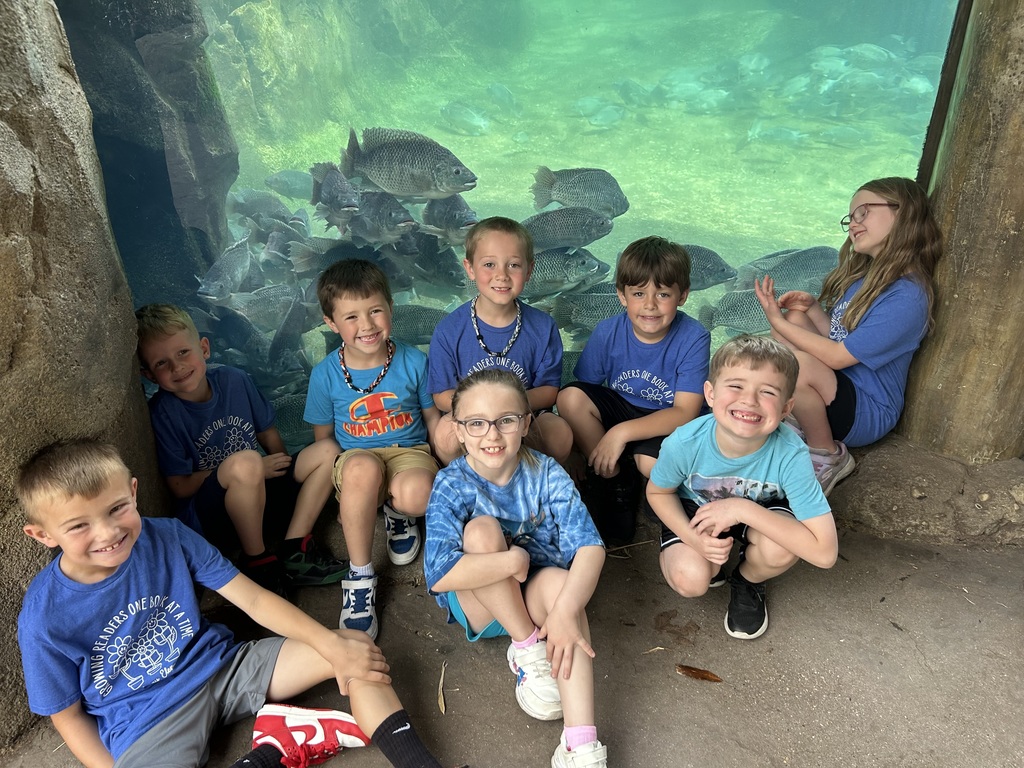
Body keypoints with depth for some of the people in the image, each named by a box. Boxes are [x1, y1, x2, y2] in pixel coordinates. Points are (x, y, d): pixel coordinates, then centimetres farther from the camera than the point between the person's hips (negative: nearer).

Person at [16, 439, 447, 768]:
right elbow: (68, 715, -2)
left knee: (355, 650, -12)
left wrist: (333, 645, -19)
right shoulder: (44, 619, -16)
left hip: (221, 668, 3)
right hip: (145, 723, -2)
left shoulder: (167, 538, -12)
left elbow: (253, 598, -10)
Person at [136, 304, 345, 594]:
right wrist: (238, 469, -13)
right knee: (246, 463, -36)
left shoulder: (234, 380, -2)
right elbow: (180, 487, -14)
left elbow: (268, 433, 11)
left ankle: (295, 551, -11)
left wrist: (284, 469, -2)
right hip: (209, 520, -6)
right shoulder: (163, 413, -15)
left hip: (259, 496, 6)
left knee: (327, 452, -8)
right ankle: (258, 562, -15)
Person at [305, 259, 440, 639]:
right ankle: (359, 577, -19)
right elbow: (322, 438, 5)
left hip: (410, 452, 0)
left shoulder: (414, 361, -6)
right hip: (355, 459, 0)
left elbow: (433, 418, 6)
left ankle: (397, 511, 6)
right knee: (362, 467, -39)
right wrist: (349, 492, -7)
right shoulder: (325, 374, -5)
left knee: (417, 493, -37)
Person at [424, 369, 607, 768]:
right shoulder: (452, 485, -18)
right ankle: (528, 649, -15)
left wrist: (565, 609, -38)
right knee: (482, 529, -29)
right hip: (477, 605, -1)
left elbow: (589, 546, -23)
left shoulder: (546, 473, -14)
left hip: (535, 597, 1)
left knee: (559, 581, -34)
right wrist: (514, 559, -29)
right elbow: (438, 575, -31)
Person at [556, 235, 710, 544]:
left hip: (668, 422, -3)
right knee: (569, 397, -24)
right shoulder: (608, 332, -12)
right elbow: (582, 394, -5)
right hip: (619, 408, 4)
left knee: (652, 462, -36)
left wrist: (621, 432, -30)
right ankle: (614, 480, -7)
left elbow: (685, 412, -22)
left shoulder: (693, 338, -19)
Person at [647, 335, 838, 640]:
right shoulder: (684, 444, -32)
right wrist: (693, 537, -27)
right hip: (694, 509, 0)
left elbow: (825, 552, -36)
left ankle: (747, 581, 5)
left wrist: (744, 509, -41)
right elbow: (658, 492, -9)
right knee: (691, 581, -26)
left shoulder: (790, 455, -35)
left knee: (781, 549, -32)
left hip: (759, 513, 1)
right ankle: (711, 564, 13)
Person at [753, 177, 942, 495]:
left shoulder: (906, 297, -23)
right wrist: (812, 308, -5)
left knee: (795, 363, -34)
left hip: (868, 414, -9)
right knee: (795, 317, -1)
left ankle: (828, 455, -8)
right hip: (838, 387, 9)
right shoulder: (864, 275, 5)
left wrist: (777, 322, -19)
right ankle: (797, 420, 1)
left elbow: (838, 356, -23)